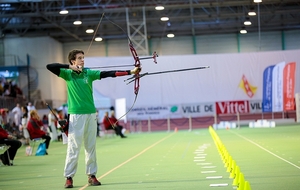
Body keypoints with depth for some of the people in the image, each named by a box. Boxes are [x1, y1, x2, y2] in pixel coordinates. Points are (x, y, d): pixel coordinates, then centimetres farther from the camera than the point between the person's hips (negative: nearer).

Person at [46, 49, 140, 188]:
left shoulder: (89, 73, 6)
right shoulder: (67, 74, 1)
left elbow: (108, 73, -1)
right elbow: (49, 66, -9)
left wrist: (131, 72, -10)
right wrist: (69, 67, -13)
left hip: (91, 114, 3)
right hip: (76, 115, -3)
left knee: (91, 147, 8)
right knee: (73, 147, -2)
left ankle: (91, 175, 15)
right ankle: (69, 177, 4)